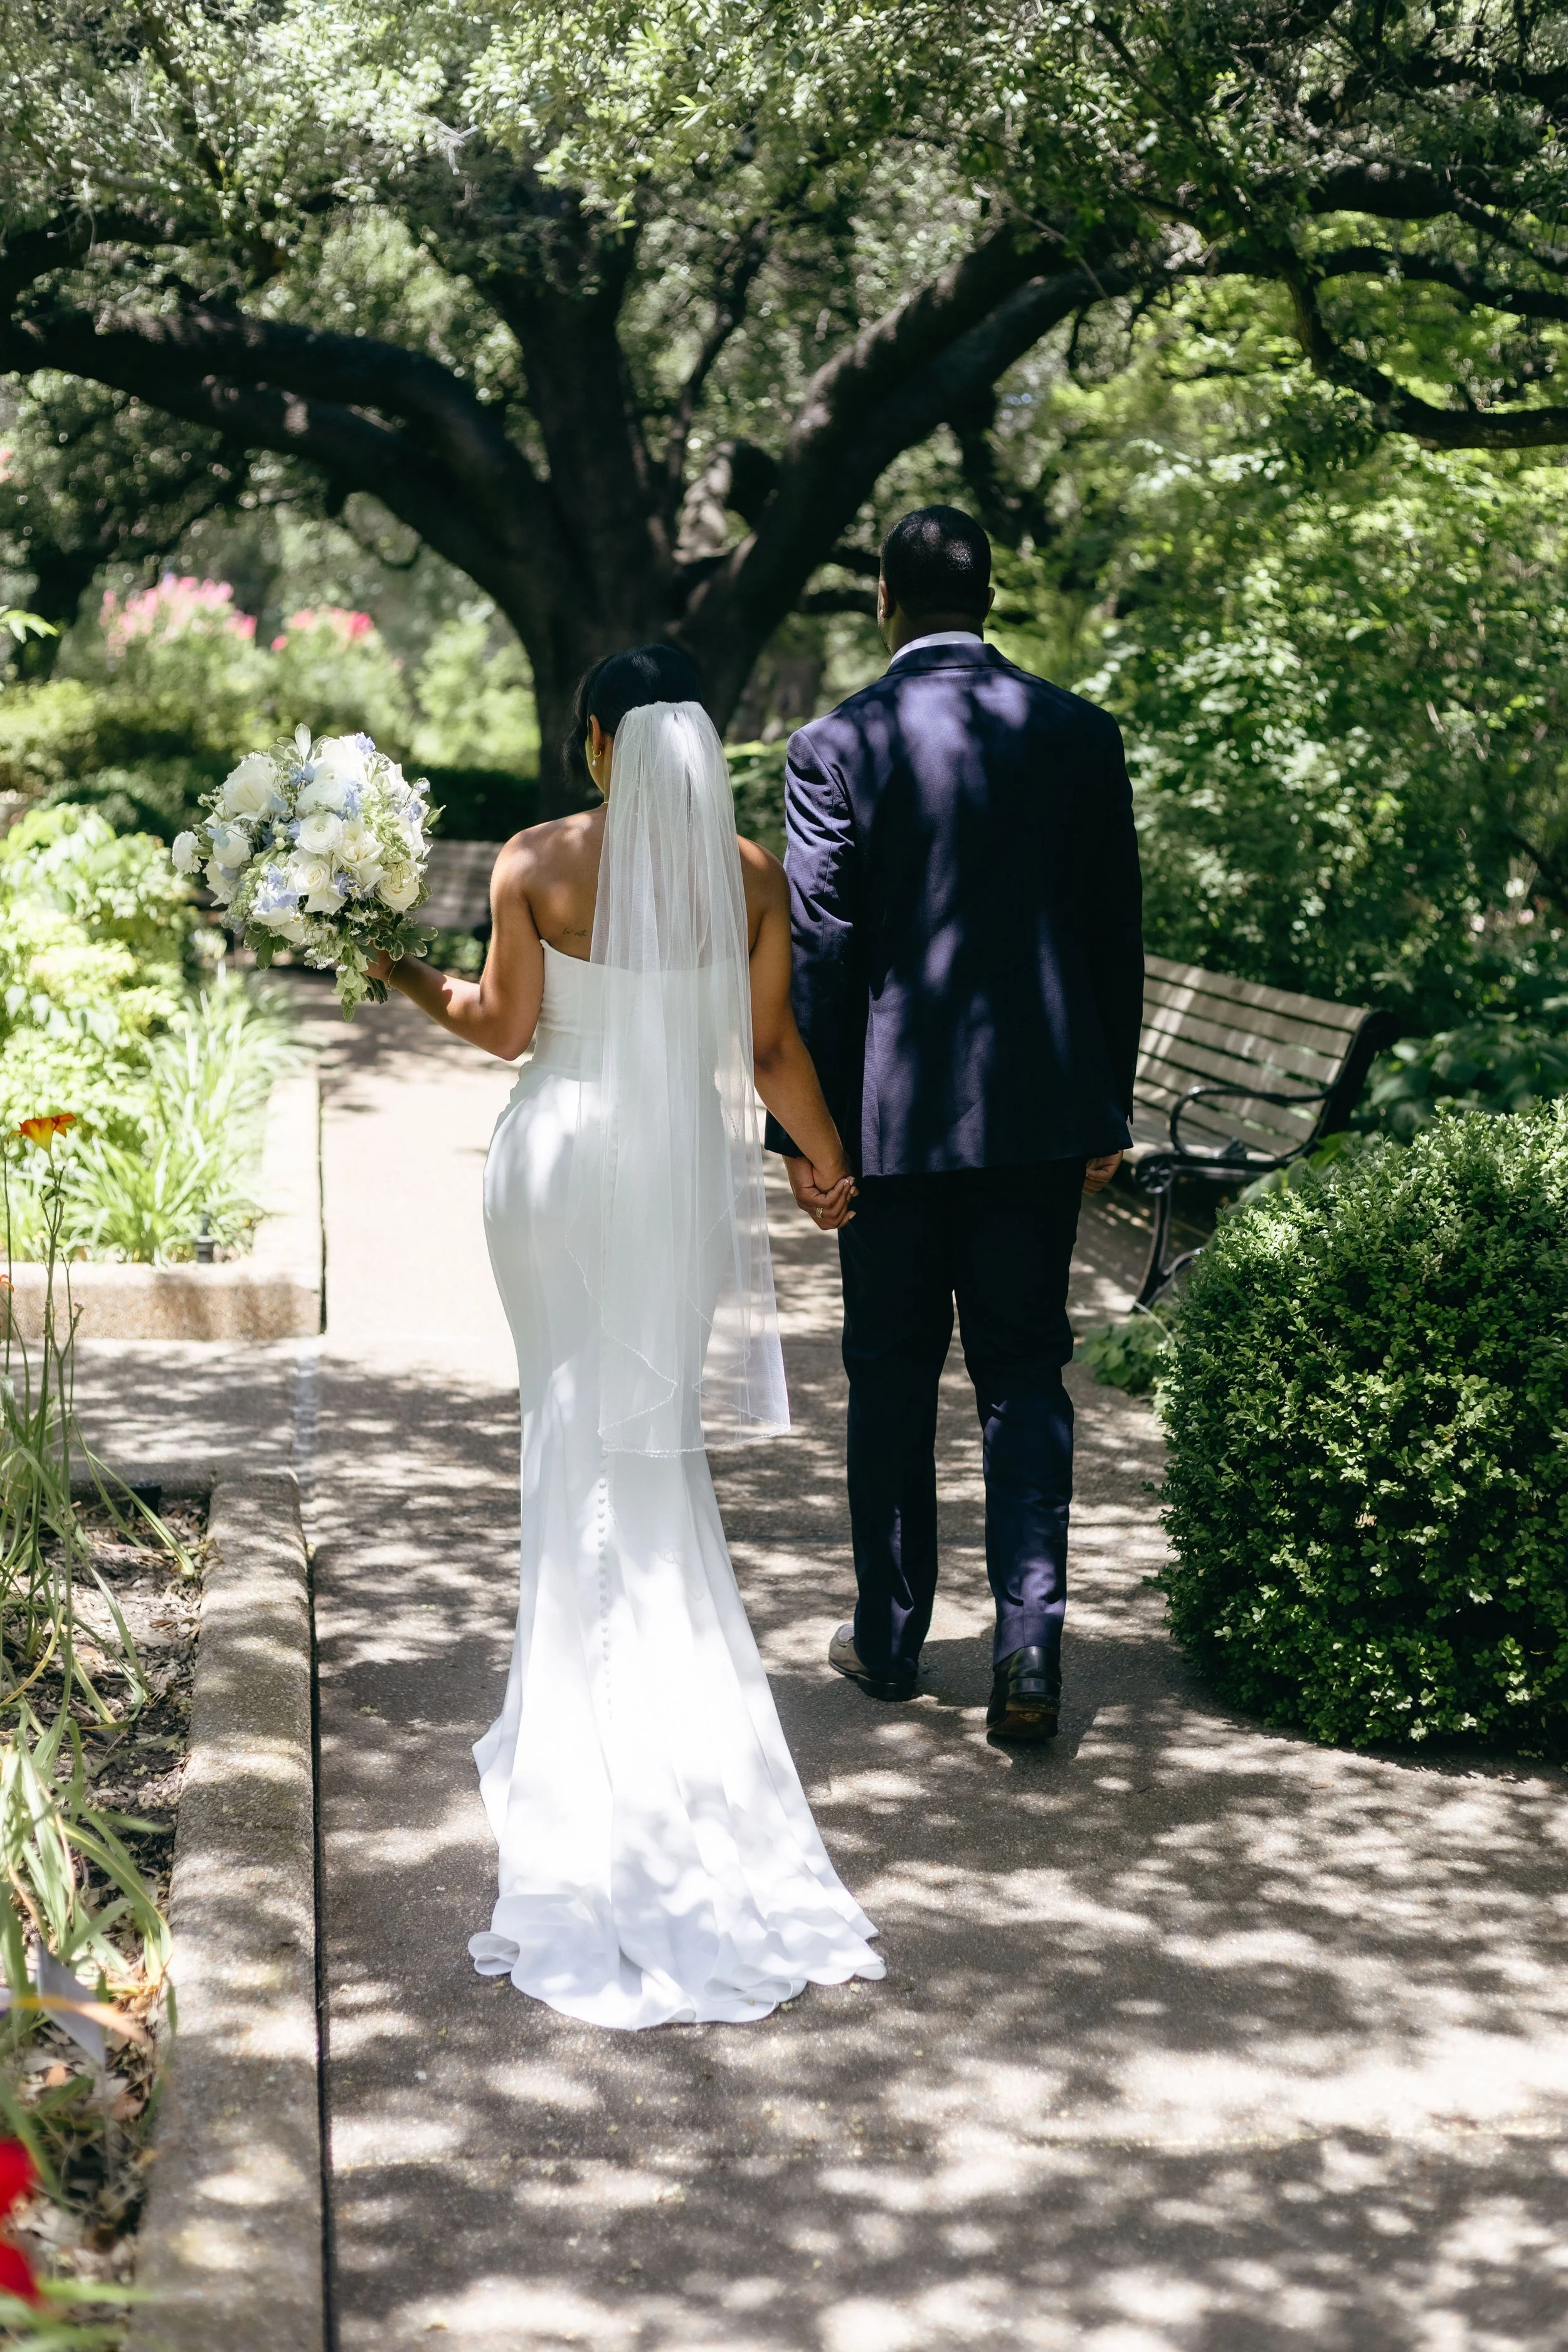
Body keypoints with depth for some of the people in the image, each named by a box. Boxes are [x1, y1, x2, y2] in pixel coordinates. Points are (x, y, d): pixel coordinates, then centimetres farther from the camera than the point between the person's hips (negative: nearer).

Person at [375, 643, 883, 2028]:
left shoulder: (535, 864, -10)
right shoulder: (750, 874, -6)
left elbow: (504, 1028, -4)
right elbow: (770, 1047, -1)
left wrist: (402, 974, 13)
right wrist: (829, 1161, 14)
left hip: (560, 1159, -1)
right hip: (684, 1168, 1)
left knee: (578, 1431, 13)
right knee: (657, 1430, 10)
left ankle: (588, 1692, 21)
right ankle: (669, 1693, 14)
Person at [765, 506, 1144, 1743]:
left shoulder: (836, 747, -7)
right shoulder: (1081, 734, 1)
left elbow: (817, 952, -8)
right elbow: (1117, 932, 4)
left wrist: (801, 1128, -1)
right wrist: (1108, 1109, 12)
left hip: (893, 1112, -1)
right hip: (1042, 1107, 2)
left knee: (893, 1375, 12)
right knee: (1024, 1371, 9)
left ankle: (891, 1639, 22)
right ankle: (1030, 1631, -4)